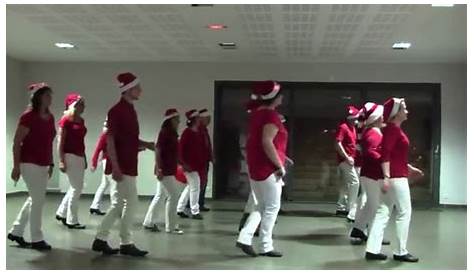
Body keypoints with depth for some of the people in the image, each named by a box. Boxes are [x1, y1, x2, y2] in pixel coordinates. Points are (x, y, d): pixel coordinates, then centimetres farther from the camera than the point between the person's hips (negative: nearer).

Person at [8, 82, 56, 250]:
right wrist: (16, 166, -16)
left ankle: (16, 232, 30)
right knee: (38, 200, -3)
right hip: (30, 164, -8)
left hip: (43, 165, 8)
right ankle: (36, 239, 10)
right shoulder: (28, 116, -13)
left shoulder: (50, 117, 9)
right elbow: (17, 142, -13)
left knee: (34, 199, 16)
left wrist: (51, 164, 17)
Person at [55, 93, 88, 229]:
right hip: (70, 156, -8)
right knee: (76, 188, -4)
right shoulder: (65, 120, -10)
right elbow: (60, 141, -13)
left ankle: (61, 212, 29)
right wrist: (61, 161, -17)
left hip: (79, 157, 9)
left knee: (76, 187, 16)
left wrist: (84, 159, 18)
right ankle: (72, 221, 7)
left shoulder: (81, 120, 13)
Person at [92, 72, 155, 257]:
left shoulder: (130, 110, 15)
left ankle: (100, 240, 20)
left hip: (128, 166, 9)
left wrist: (146, 144, 7)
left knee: (118, 204, 13)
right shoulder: (117, 111, -13)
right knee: (131, 202, -3)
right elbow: (110, 141, -17)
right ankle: (126, 244, 7)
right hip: (122, 167, -9)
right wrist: (115, 167, -22)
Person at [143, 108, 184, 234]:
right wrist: (158, 168, -25)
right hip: (164, 170, -9)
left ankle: (149, 222, 23)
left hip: (169, 170, 9)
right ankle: (171, 226, 2)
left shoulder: (172, 133, 14)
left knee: (159, 195, 14)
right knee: (173, 195, -6)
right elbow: (157, 150, -19)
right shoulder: (165, 132, -12)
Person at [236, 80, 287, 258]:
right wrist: (280, 165, -18)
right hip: (268, 168, -9)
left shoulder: (257, 113, 12)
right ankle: (266, 247, 8)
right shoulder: (271, 115, -15)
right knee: (272, 207, 2)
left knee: (261, 206, 17)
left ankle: (244, 238, 8)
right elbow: (267, 142, -25)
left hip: (255, 167, 9)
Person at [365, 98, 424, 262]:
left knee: (383, 212, 7)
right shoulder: (393, 128, -13)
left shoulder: (395, 129, 17)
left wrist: (410, 168, 25)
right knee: (404, 213, -1)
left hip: (393, 176, 10)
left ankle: (372, 249, 8)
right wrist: (386, 177, -27)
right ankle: (400, 252, 7)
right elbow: (385, 154, -21)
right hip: (396, 177, -10)